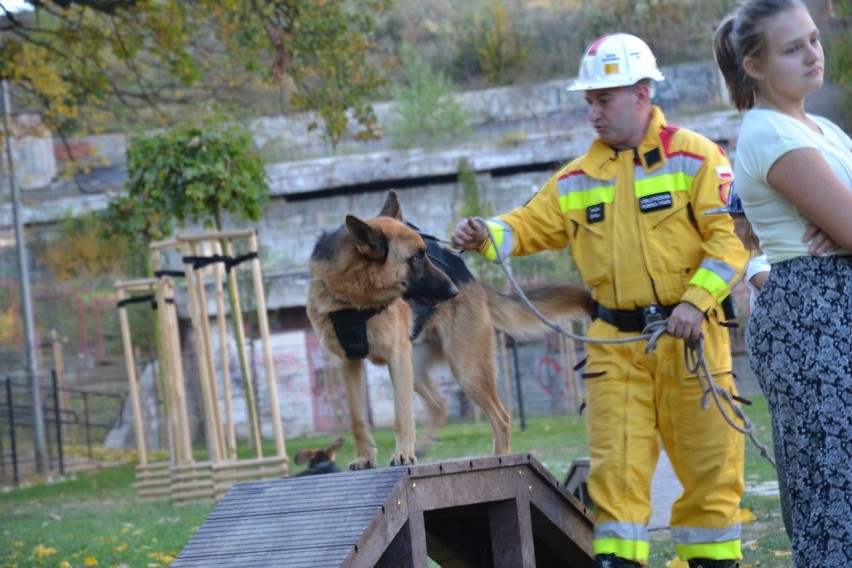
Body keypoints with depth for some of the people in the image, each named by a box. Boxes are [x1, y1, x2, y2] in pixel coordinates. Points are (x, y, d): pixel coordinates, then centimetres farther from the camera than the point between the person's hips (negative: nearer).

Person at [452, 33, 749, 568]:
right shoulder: (579, 178, 11)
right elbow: (532, 224, 11)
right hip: (617, 344, 3)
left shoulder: (695, 157, -4)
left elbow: (730, 237, -9)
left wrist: (697, 301, -20)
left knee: (710, 463, 3)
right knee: (617, 466, -1)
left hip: (690, 338, -3)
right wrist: (487, 235, -11)